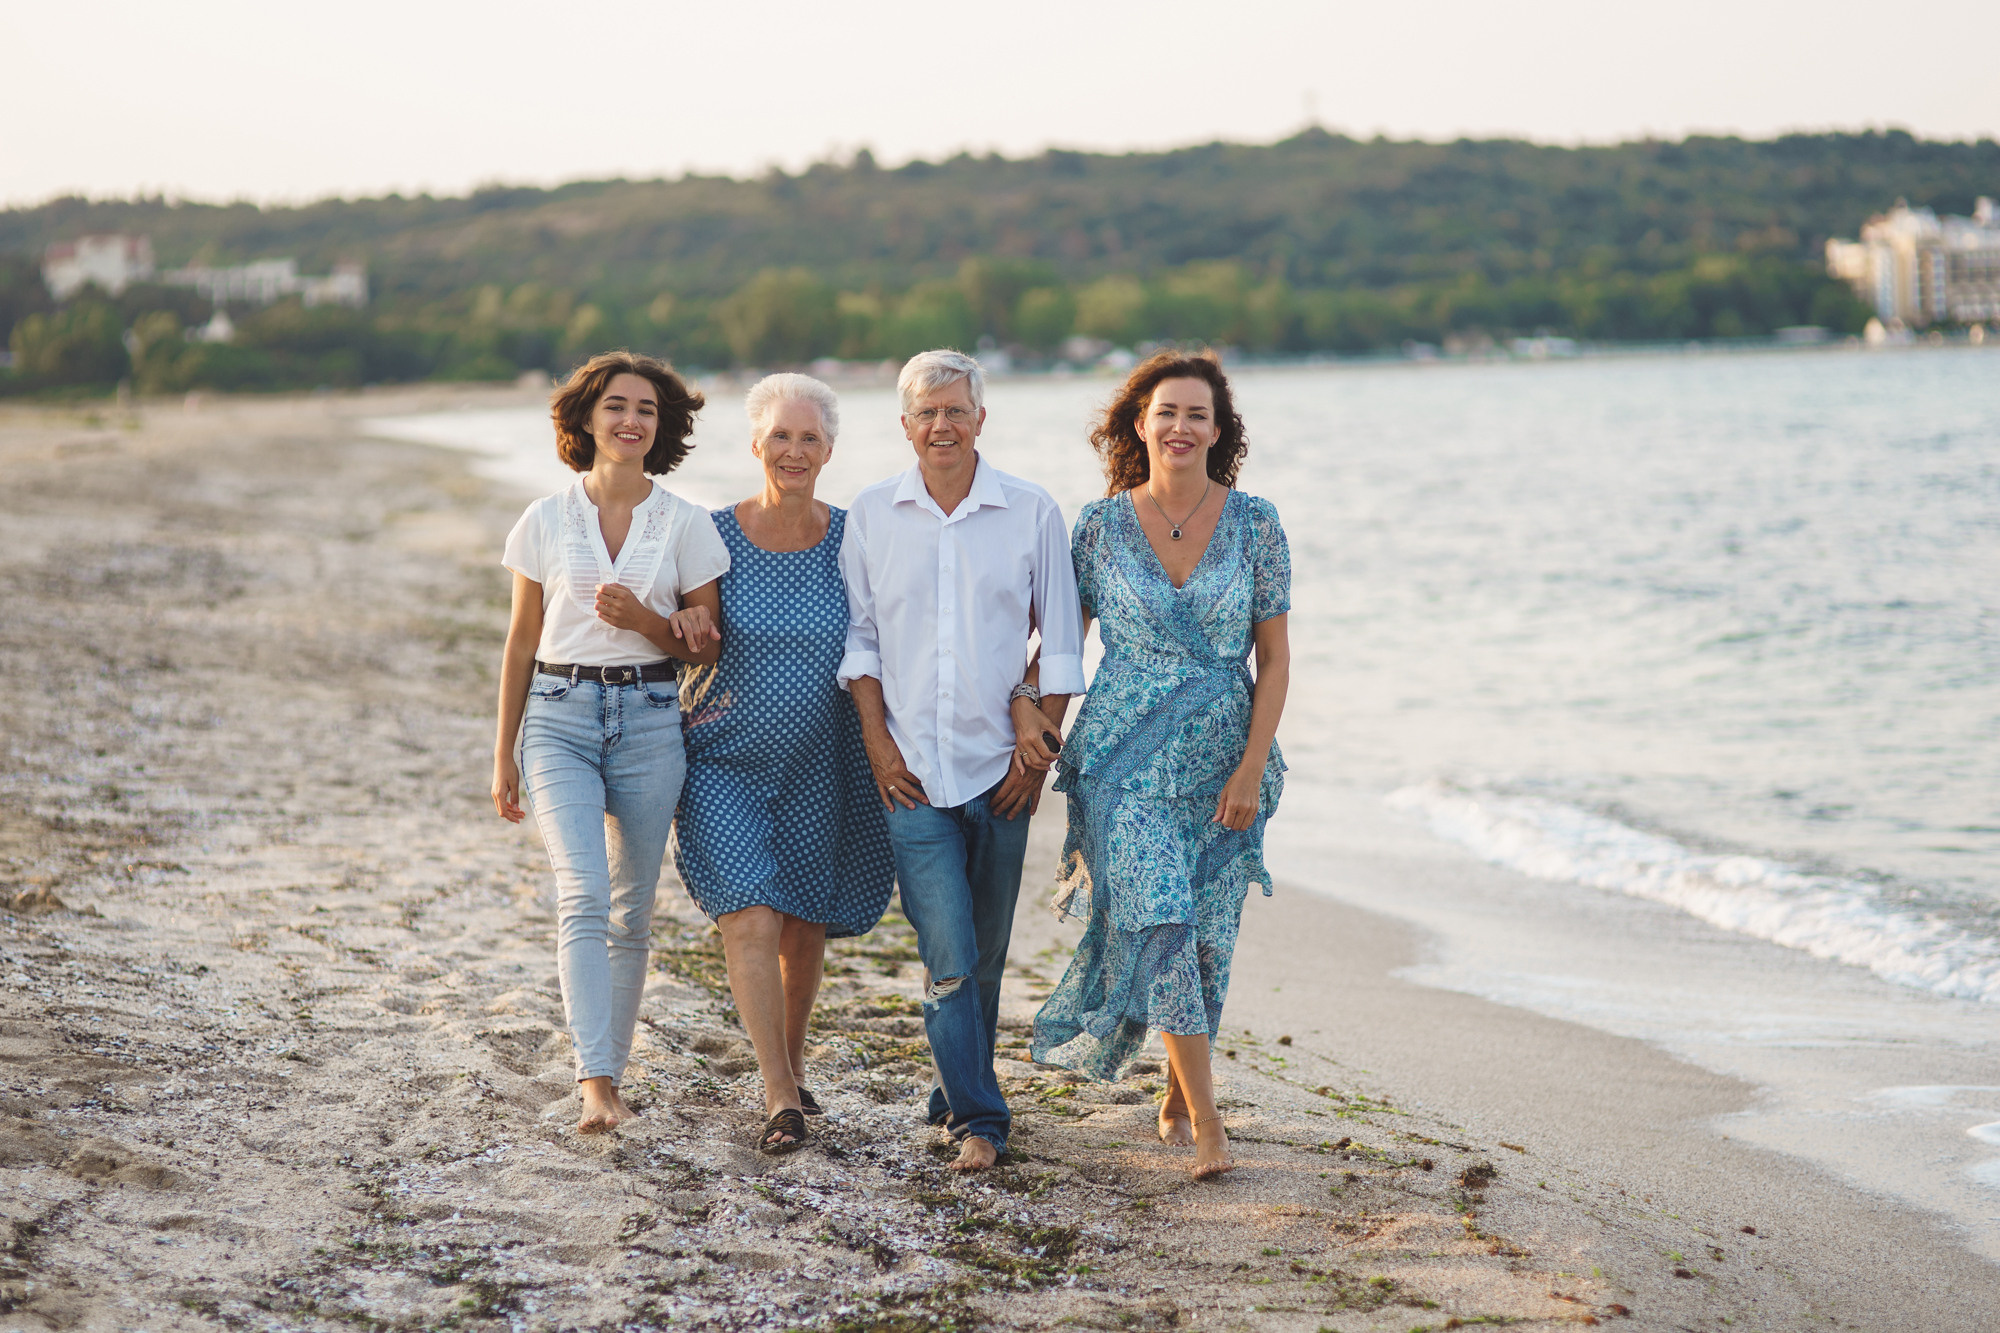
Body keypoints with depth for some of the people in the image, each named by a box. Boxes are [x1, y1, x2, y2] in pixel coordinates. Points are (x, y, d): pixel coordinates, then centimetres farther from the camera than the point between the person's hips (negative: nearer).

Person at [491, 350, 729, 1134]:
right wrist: (503, 754, 9)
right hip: (560, 717, -1)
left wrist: (645, 620, -12)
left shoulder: (687, 526, 3)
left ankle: (610, 1069, 22)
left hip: (649, 721, 1)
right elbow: (522, 641, 9)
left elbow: (705, 650, 7)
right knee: (583, 895, -18)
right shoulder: (547, 521, 3)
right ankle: (598, 1085, -22)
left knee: (631, 912, 6)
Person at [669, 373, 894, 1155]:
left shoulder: (852, 541, -3)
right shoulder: (716, 535, -5)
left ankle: (792, 1067, 36)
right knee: (750, 920, -14)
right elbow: (684, 644, 6)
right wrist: (684, 620, -17)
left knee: (804, 927, 12)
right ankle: (780, 1099, -10)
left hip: (819, 766, 2)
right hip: (725, 760, -2)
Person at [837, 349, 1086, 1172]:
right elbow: (859, 637, 8)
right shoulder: (871, 516, 4)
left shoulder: (1032, 514, 1)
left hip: (999, 768, 1)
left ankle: (960, 1094, 27)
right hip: (911, 768, -1)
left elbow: (1060, 642, 3)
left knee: (985, 952, 10)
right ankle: (978, 1119, -2)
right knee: (948, 955, -9)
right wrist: (876, 741, -2)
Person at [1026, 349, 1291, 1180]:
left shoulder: (1254, 524, -1)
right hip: (1125, 753, -1)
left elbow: (1274, 657, 0)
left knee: (1208, 931, 7)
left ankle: (1178, 1088, 31)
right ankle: (1204, 1123, -11)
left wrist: (1252, 766, -8)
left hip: (1223, 755, 1)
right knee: (1161, 921, -14)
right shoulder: (1100, 525, 0)